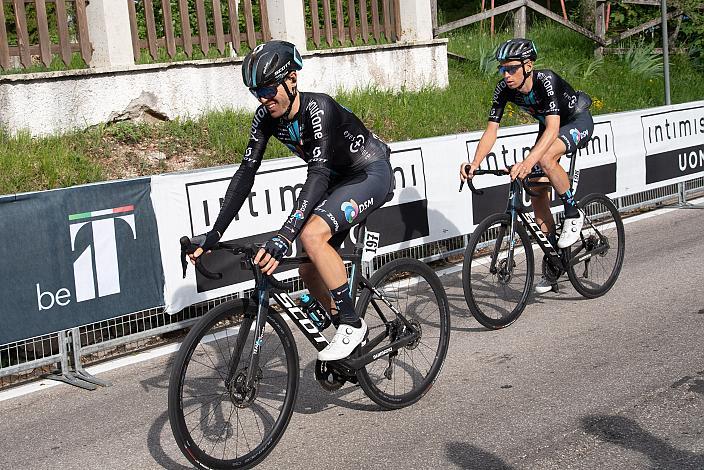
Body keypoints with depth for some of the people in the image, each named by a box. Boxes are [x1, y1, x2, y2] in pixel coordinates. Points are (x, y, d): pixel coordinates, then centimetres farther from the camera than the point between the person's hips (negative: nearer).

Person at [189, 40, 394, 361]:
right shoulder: (266, 116, -9)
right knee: (310, 272, 3)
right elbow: (246, 173, -10)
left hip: (372, 174, -8)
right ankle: (350, 335, 23)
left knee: (312, 234, -31)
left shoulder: (318, 108, -31)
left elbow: (318, 173, -41)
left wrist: (284, 236, -51)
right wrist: (214, 235, -18)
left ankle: (352, 324, -16)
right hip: (338, 180, 8)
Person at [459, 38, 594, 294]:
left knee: (545, 158, -37)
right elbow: (491, 131, -19)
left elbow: (553, 128, -46)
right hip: (549, 126, 7)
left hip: (578, 122, -7)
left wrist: (527, 162, -60)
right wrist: (474, 164, -35)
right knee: (537, 192, -2)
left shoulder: (546, 81, -35)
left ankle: (573, 215, -14)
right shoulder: (504, 89, -18)